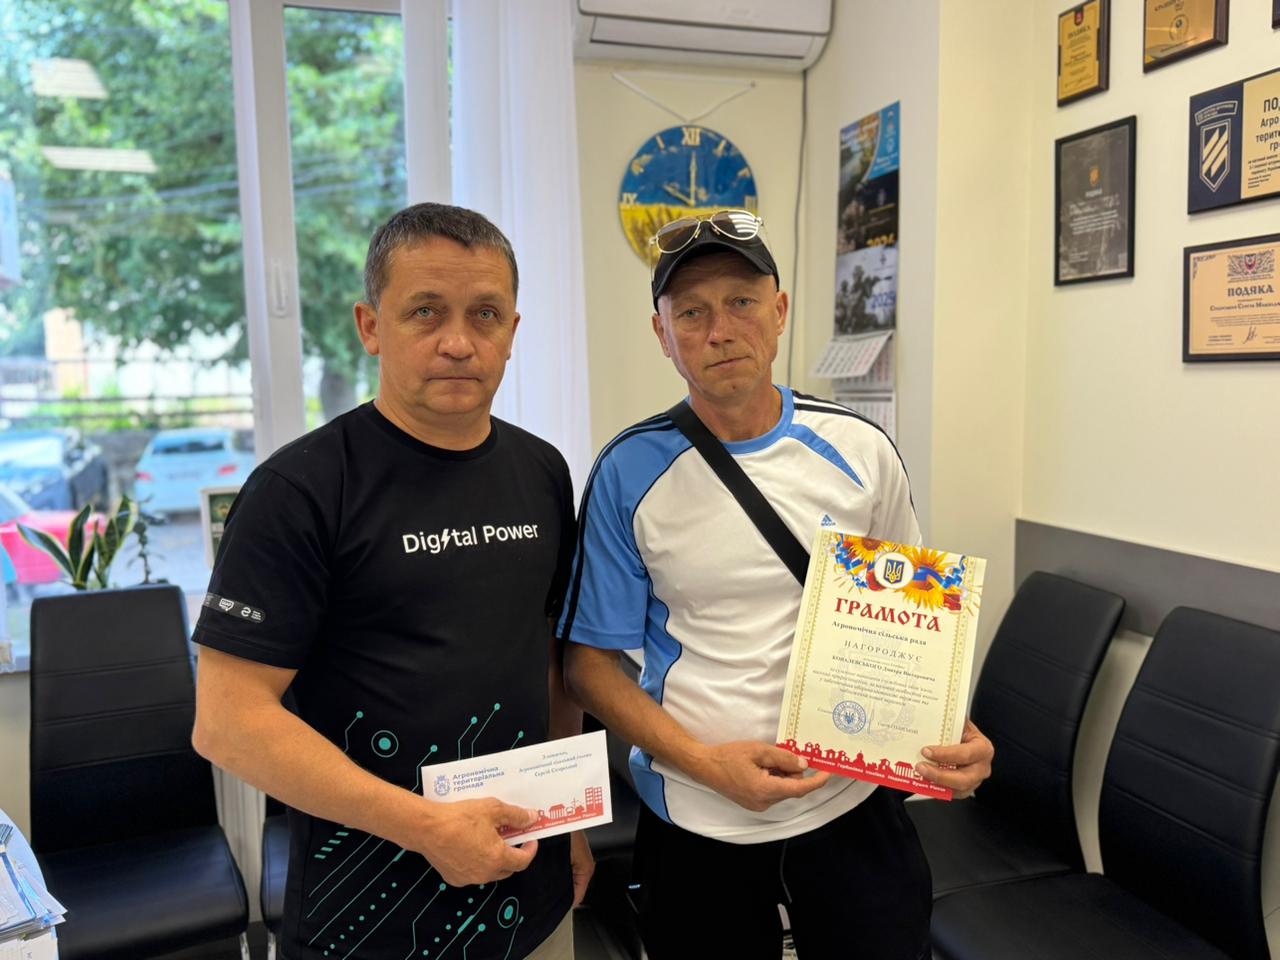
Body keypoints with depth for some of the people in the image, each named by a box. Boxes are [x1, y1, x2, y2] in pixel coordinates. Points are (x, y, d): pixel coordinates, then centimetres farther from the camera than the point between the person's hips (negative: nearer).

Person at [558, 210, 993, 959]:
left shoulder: (860, 450, -5)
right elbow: (589, 659, -6)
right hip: (696, 821, -1)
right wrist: (706, 762, -18)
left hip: (855, 806, 2)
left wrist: (956, 733, -10)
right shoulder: (631, 472, -10)